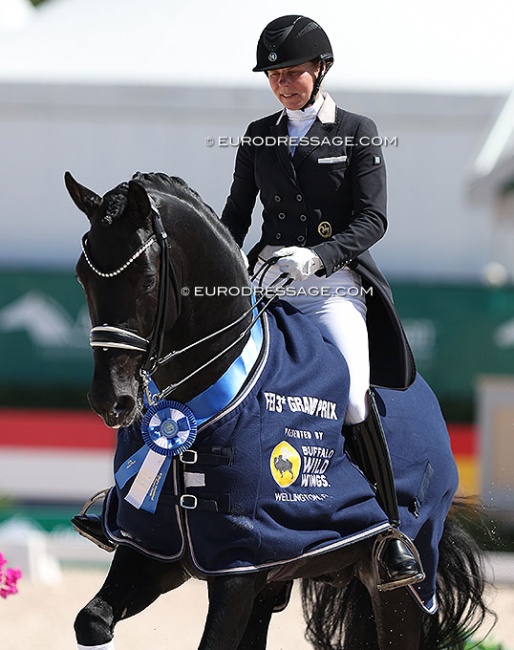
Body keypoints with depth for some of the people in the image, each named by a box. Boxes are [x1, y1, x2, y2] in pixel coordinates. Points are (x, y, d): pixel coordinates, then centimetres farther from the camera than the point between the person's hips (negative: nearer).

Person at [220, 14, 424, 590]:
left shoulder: (357, 133, 4)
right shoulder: (258, 137, 15)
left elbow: (372, 219, -3)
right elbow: (236, 214, 19)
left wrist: (318, 256, -19)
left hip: (335, 282, -4)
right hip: (269, 278, 4)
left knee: (354, 396, -21)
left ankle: (391, 532, -12)